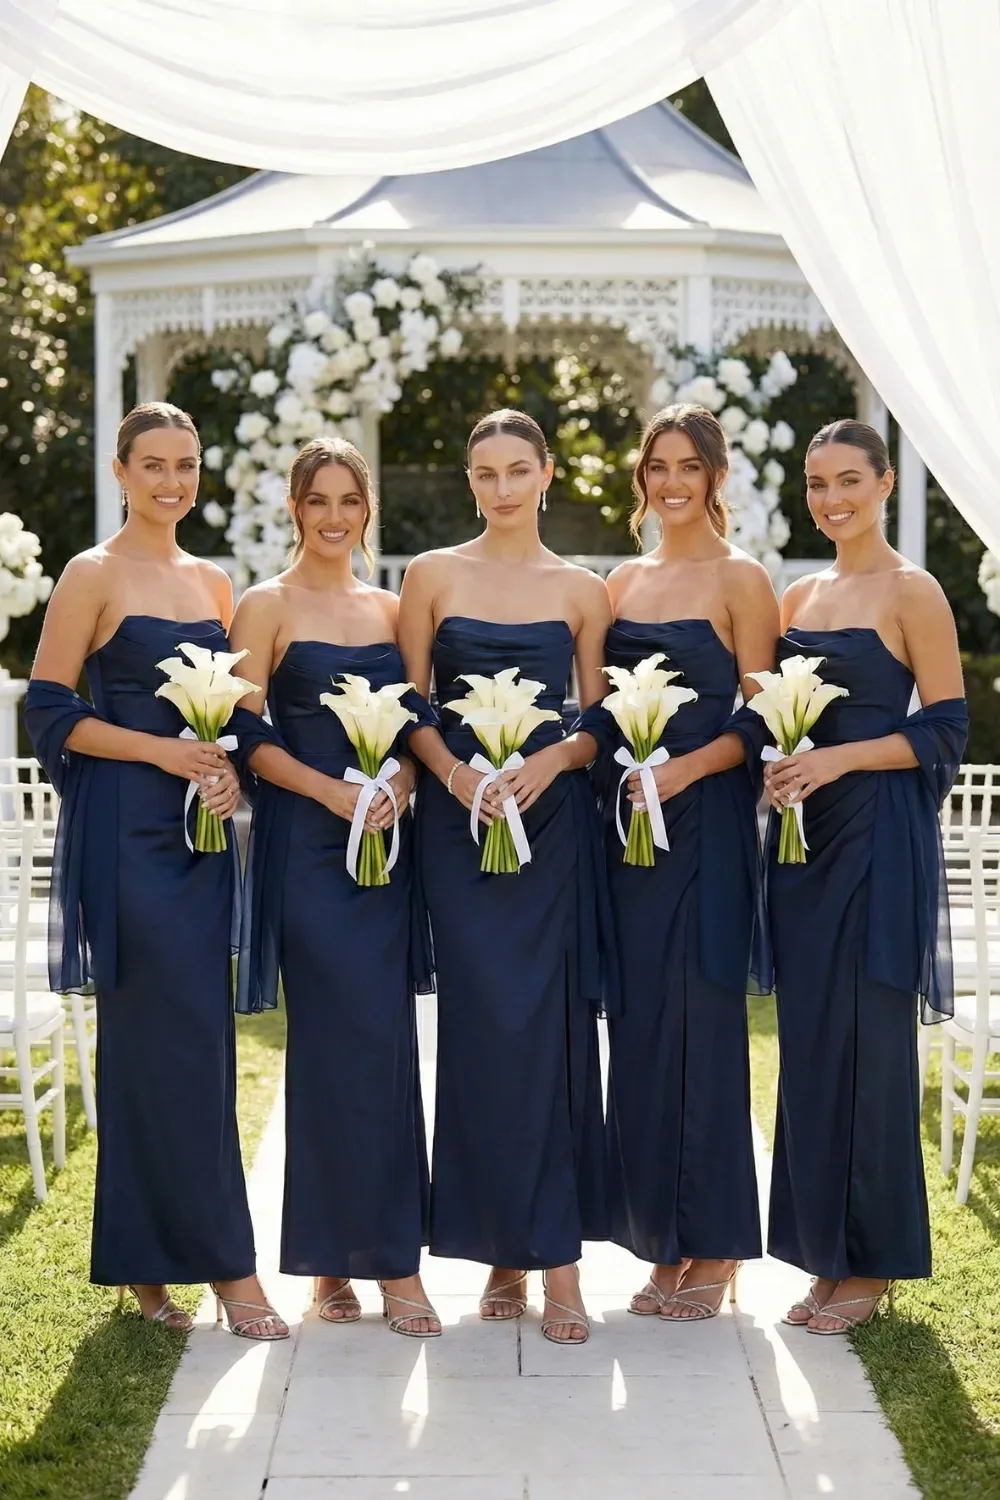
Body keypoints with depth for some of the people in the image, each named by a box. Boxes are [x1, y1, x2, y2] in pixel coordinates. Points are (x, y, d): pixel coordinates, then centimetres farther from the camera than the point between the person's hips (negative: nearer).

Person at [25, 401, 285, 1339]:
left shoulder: (213, 582, 14)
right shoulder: (94, 576, -4)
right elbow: (49, 711, -8)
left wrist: (230, 768, 0)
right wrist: (161, 750, -16)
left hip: (202, 829, 6)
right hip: (126, 832, -6)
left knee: (184, 1041, 8)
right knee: (180, 1038, -8)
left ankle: (146, 1261, 17)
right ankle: (225, 1263, -1)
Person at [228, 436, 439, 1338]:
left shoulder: (391, 609, 14)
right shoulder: (267, 607, 1)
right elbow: (247, 734, -6)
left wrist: (401, 782, -5)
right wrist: (332, 790, -16)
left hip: (389, 843, 5)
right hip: (307, 848, -5)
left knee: (385, 1042, 3)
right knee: (346, 1042, -7)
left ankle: (345, 1254, 12)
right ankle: (388, 1259, 0)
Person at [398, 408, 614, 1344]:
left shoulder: (582, 592, 8)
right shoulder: (432, 576, 6)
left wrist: (552, 759, -12)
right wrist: (453, 772, -14)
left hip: (552, 815, 1)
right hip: (457, 817, 0)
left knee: (549, 1023, -4)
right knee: (485, 1021, -3)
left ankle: (551, 1249, 1)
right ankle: (507, 1244, 7)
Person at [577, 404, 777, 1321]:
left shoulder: (741, 581, -3)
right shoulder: (623, 582, 15)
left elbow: (759, 722, -7)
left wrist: (684, 769, -21)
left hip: (703, 824, -6)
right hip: (626, 823, 6)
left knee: (697, 1019, -3)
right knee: (639, 1024, 6)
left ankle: (713, 1247, 8)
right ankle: (664, 1243, 16)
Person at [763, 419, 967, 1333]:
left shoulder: (911, 592, -5)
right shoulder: (798, 597, 14)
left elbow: (946, 729, -10)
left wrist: (839, 758, -18)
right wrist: (774, 761, 1)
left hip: (879, 837, -6)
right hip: (803, 834, 7)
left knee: (868, 1037, -3)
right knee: (808, 1037, 7)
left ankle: (871, 1263, 9)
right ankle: (828, 1254, 17)